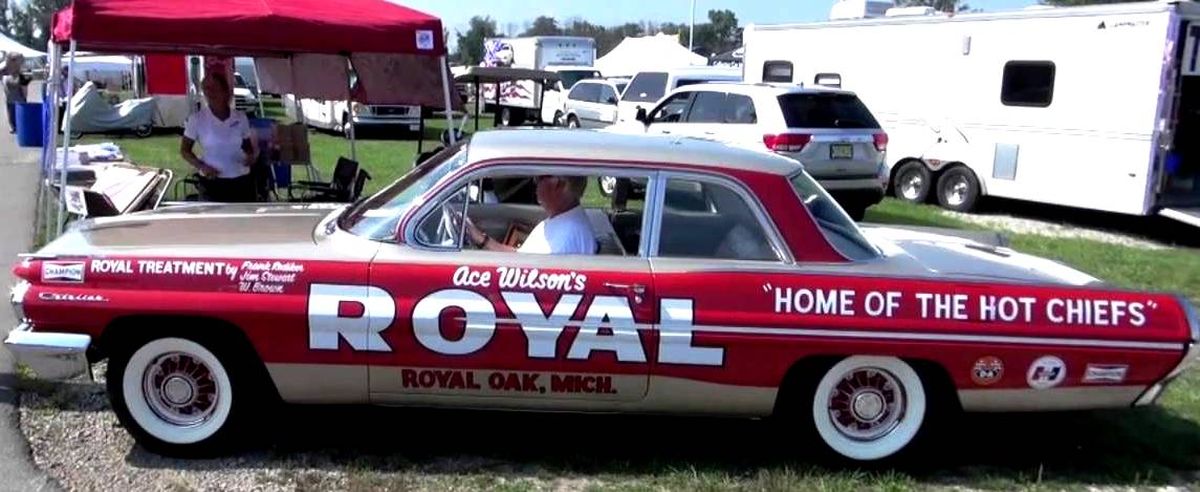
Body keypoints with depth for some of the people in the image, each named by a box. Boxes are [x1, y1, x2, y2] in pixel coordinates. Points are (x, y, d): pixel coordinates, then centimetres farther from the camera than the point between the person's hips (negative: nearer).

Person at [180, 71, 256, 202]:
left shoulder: (240, 118, 0)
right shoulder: (197, 119, -6)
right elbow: (184, 149, 3)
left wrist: (250, 156, -9)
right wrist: (201, 166, -14)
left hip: (242, 180, 2)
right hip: (214, 182, -2)